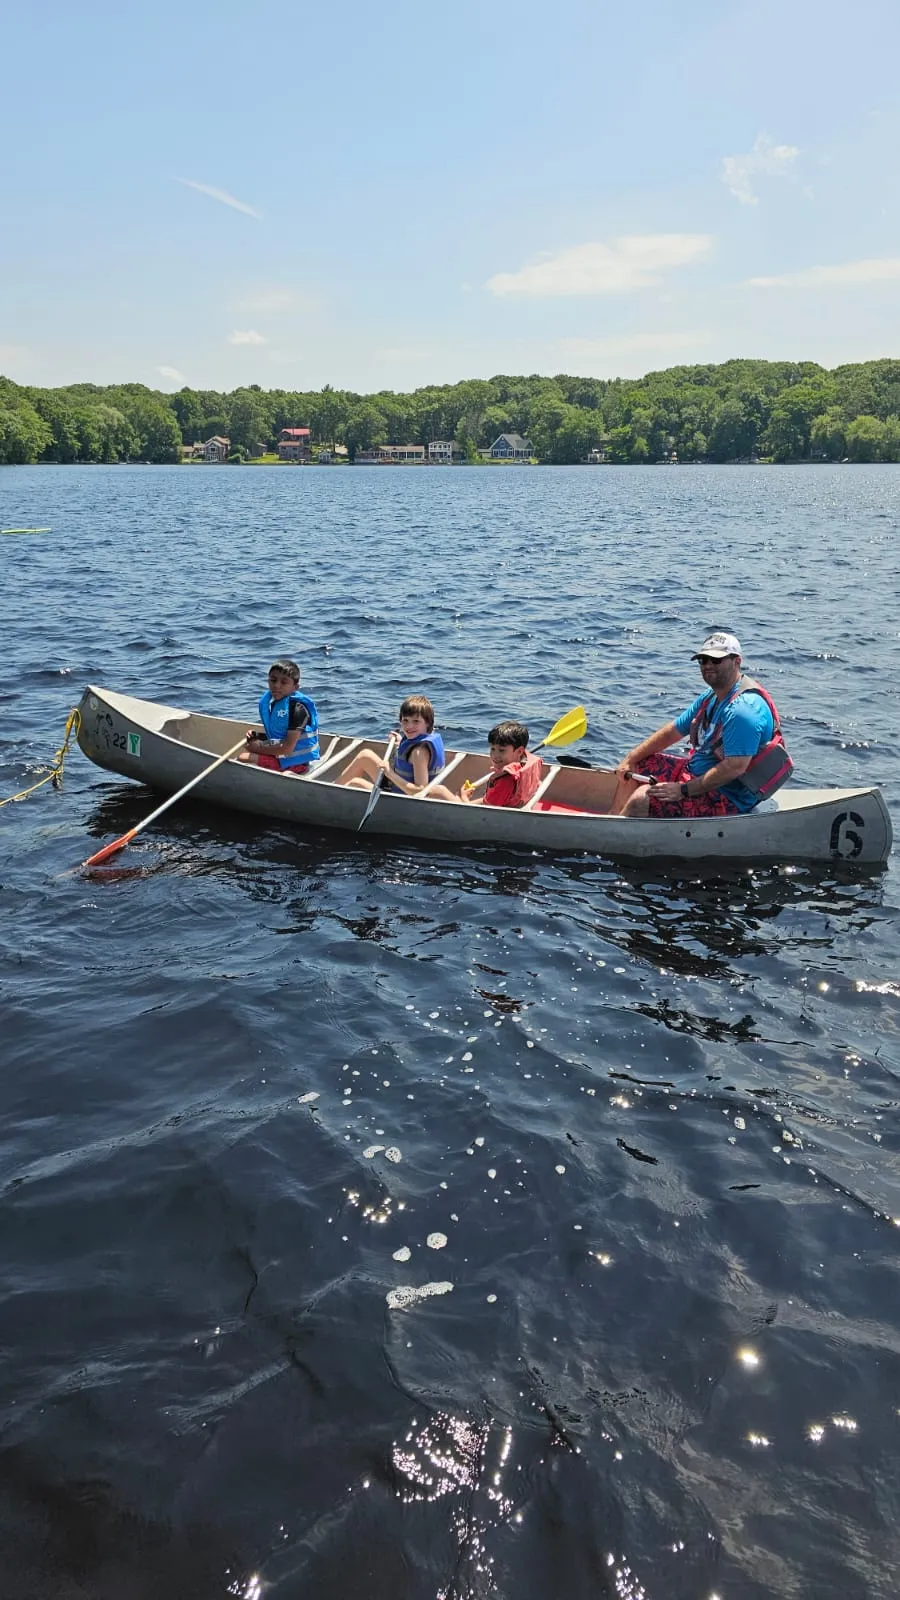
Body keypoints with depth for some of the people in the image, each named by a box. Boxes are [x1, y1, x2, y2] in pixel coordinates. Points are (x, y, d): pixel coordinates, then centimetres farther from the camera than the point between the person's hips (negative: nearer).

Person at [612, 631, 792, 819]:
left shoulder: (743, 708, -26)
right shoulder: (711, 697, 7)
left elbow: (735, 767, -33)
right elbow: (673, 731, 13)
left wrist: (683, 790, -28)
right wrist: (630, 759, 5)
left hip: (728, 796, -11)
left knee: (641, 799, -24)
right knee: (632, 768, 18)